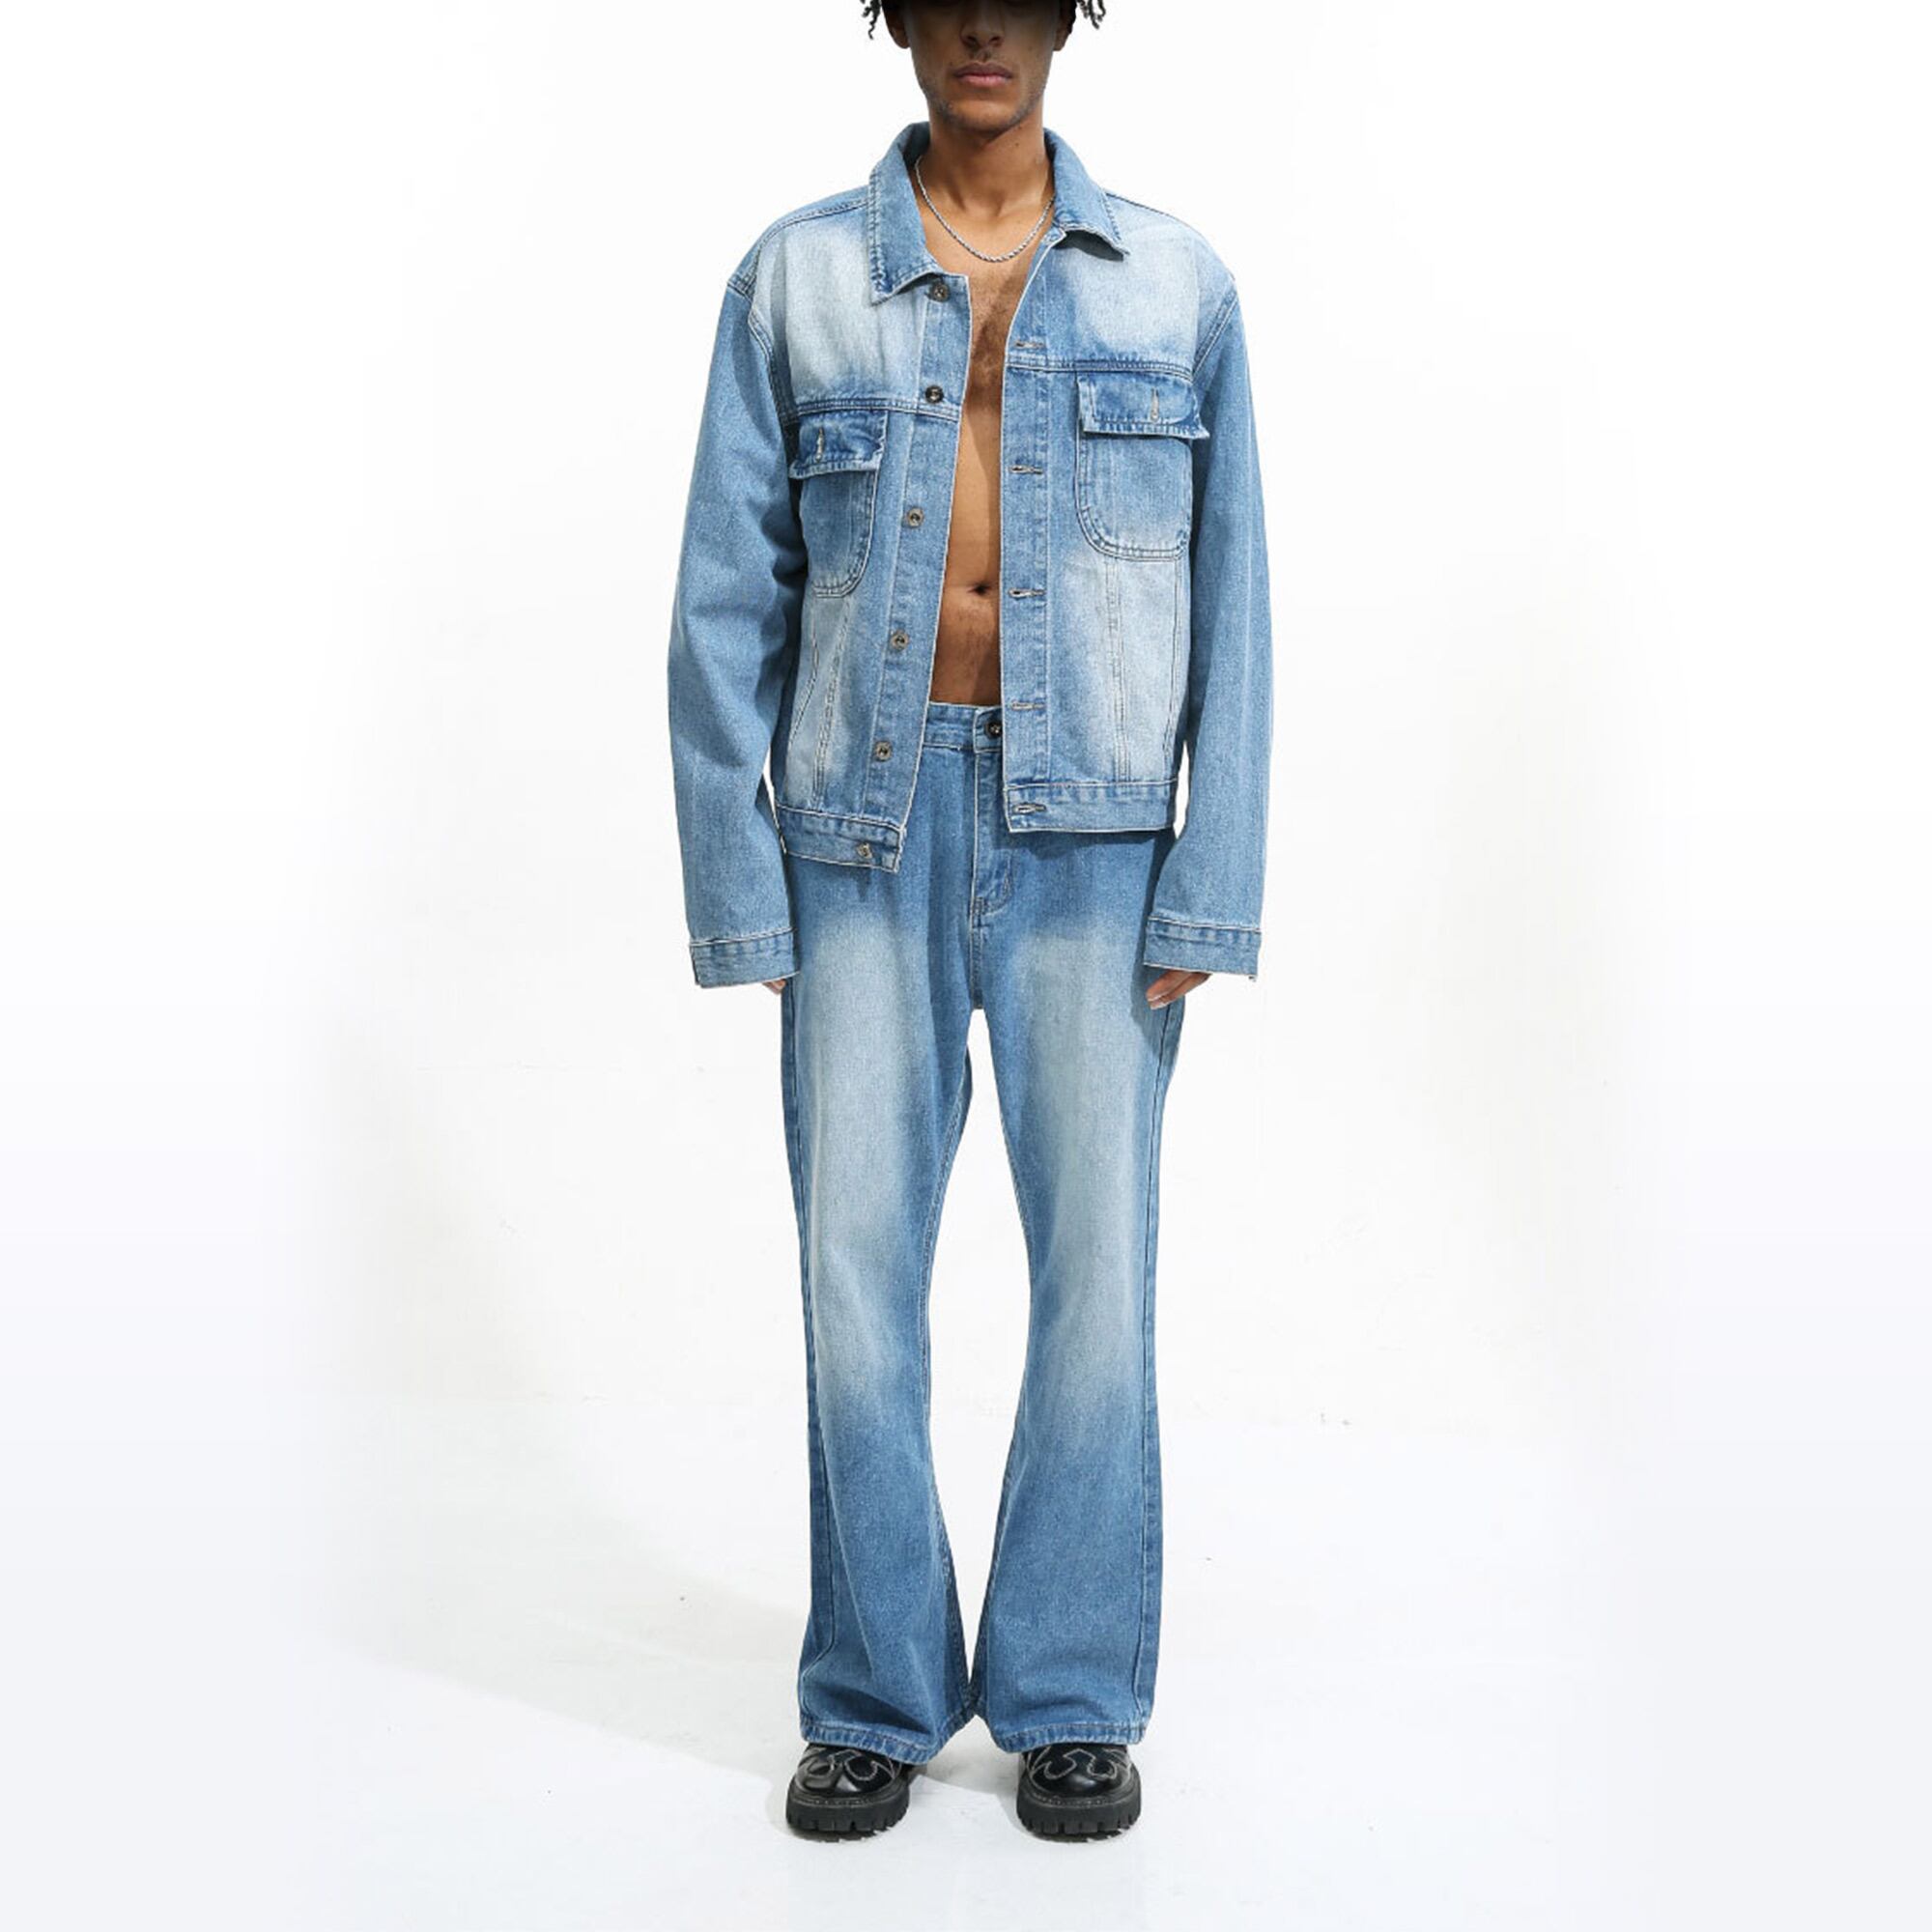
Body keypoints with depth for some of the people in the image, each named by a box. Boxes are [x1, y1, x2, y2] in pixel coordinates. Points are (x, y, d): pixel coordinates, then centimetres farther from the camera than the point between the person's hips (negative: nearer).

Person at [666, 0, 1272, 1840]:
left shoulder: (1173, 282, 6)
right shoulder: (794, 279, 5)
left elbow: (1231, 600, 4)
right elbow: (727, 606, 4)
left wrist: (1208, 890, -3)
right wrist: (739, 896, -2)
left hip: (1094, 827, 0)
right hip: (865, 824, 0)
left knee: (1098, 1260, 2)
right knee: (855, 1267, 3)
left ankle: (1071, 1695, 20)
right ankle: (877, 1698, 19)